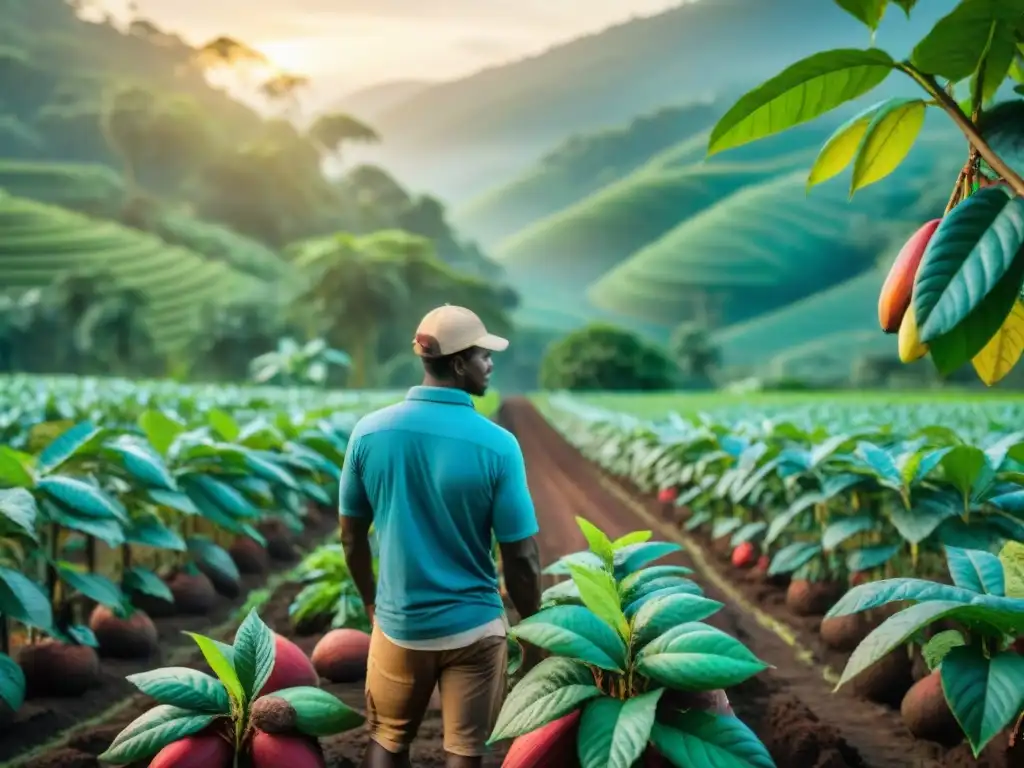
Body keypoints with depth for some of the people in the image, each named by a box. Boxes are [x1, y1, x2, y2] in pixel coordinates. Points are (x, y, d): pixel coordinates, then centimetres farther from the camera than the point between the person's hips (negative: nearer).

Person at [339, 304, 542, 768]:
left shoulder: (369, 432, -9)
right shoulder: (496, 445, -18)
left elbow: (351, 537, 1)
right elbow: (520, 557, -13)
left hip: (398, 622, 3)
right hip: (473, 626, -3)